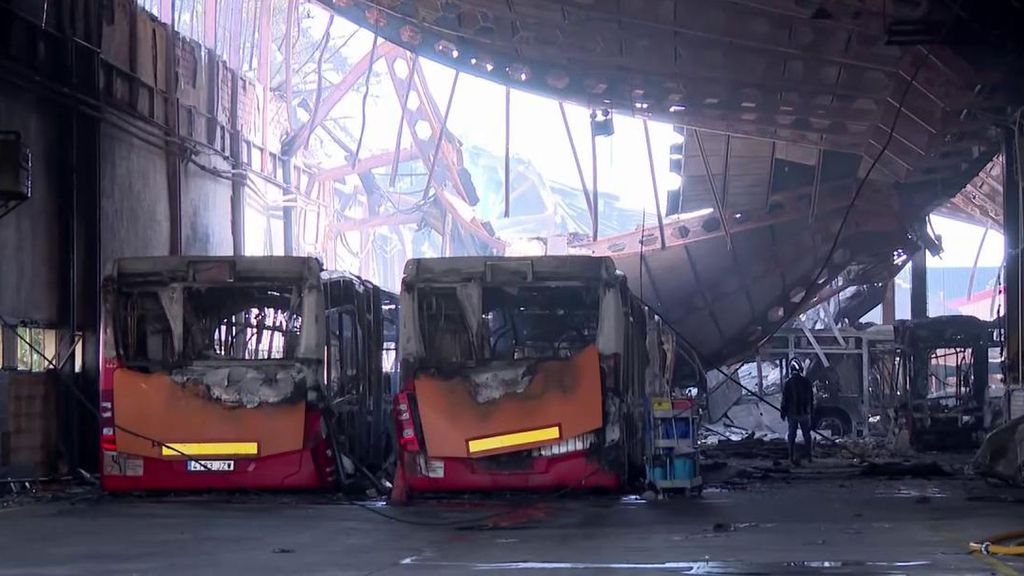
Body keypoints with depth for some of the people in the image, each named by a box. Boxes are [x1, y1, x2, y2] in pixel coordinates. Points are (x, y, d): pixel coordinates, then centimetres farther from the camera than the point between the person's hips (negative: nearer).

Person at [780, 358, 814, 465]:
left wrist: (783, 413, 3)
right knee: (807, 434, 12)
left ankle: (792, 457, 4)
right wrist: (811, 411, 16)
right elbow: (811, 398, 5)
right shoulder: (806, 382, -4)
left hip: (792, 413, -2)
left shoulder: (788, 382, -11)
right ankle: (809, 456, 15)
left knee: (792, 435, 6)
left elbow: (784, 400, -7)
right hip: (805, 413, 2)